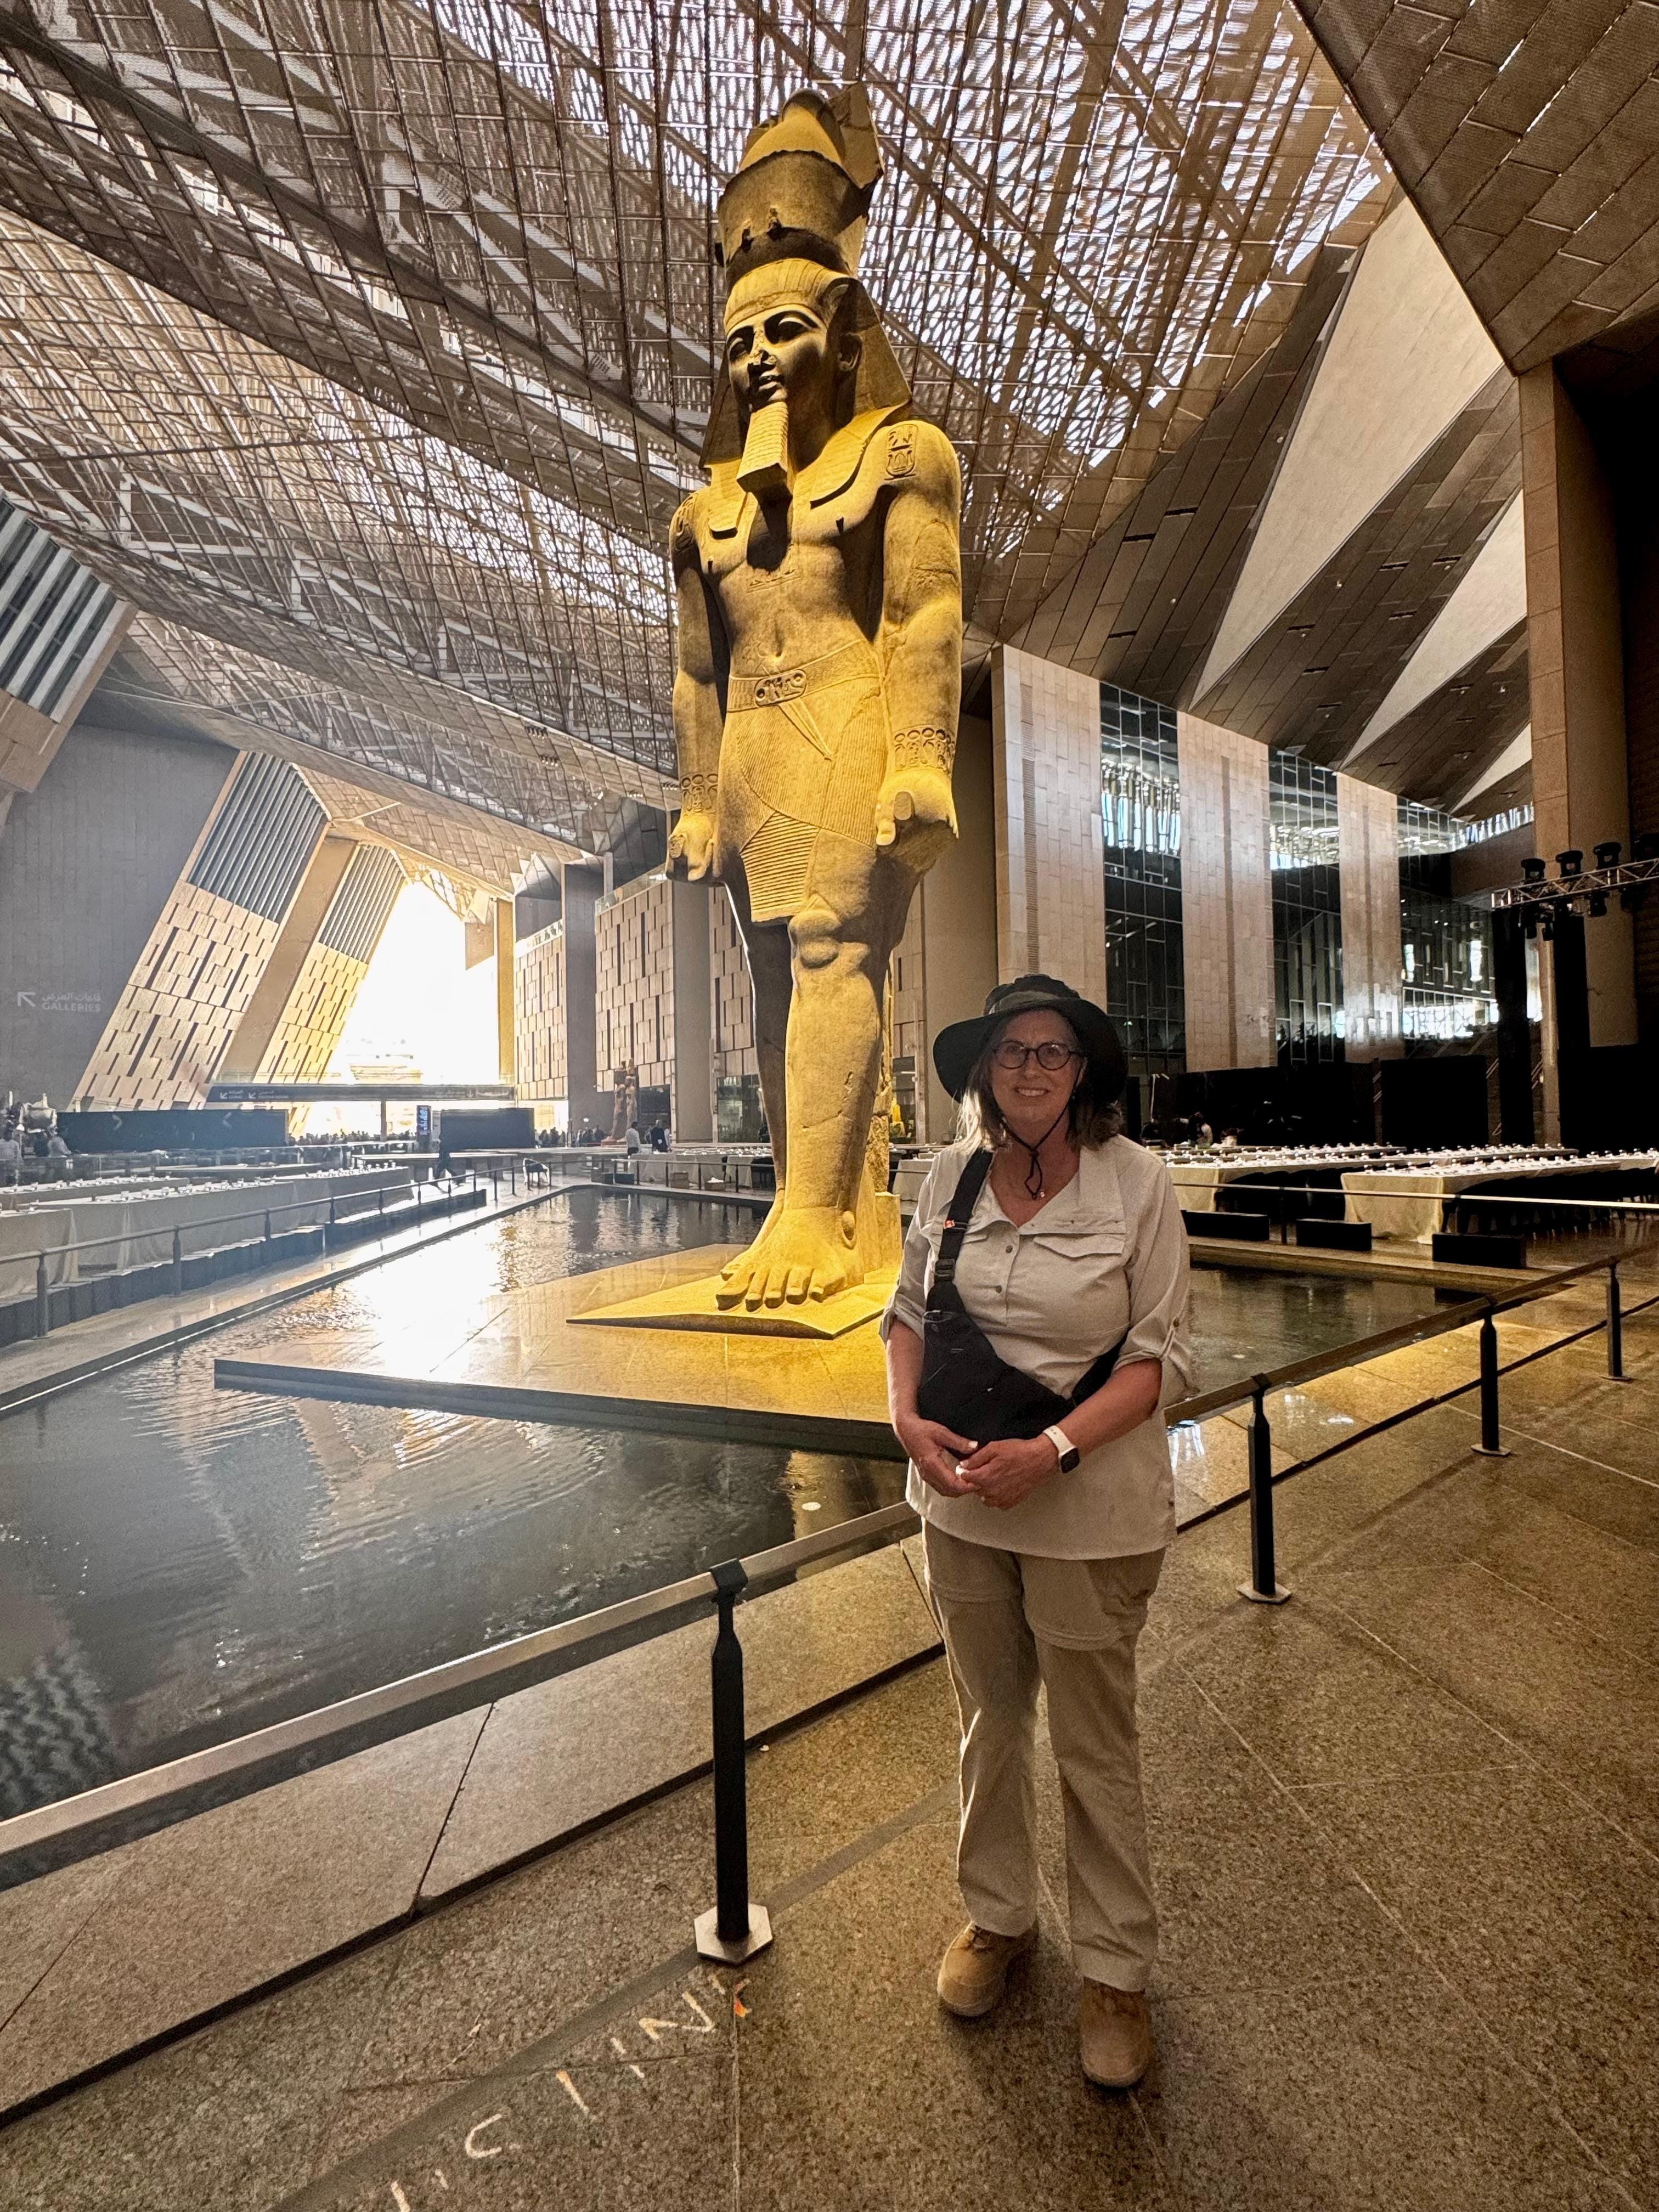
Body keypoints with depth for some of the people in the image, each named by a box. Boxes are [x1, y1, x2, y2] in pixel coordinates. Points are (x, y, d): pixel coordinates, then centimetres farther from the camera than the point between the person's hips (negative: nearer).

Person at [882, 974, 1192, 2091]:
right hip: (960, 1489, 4)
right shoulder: (954, 1173, -3)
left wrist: (1052, 1451, -22)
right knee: (989, 1719, 23)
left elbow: (1161, 1357, -12)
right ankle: (998, 1916, 49)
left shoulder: (1137, 1181, -14)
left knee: (1096, 1743, 15)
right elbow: (909, 1308, 5)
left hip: (1089, 1500, -3)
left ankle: (1116, 1970, 41)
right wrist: (907, 1415, -12)